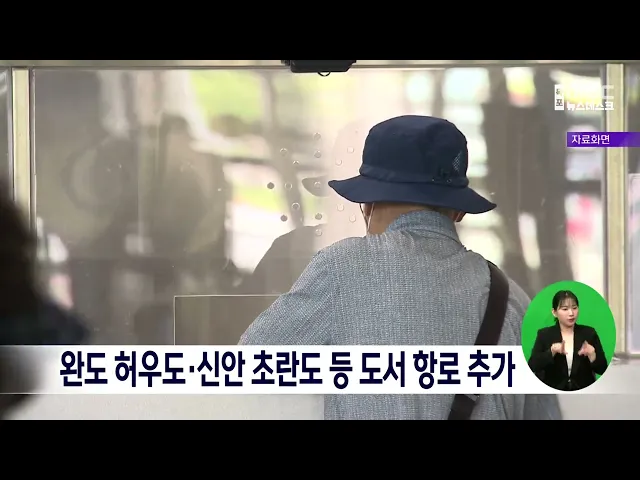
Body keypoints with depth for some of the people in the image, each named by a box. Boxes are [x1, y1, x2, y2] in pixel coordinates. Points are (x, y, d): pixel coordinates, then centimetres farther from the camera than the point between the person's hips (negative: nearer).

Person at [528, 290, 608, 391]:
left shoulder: (589, 333, 5)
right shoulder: (544, 334, 3)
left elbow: (602, 369, 1)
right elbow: (533, 366, -9)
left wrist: (591, 354, -18)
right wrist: (552, 351, -23)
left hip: (584, 392, 1)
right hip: (554, 393, -1)